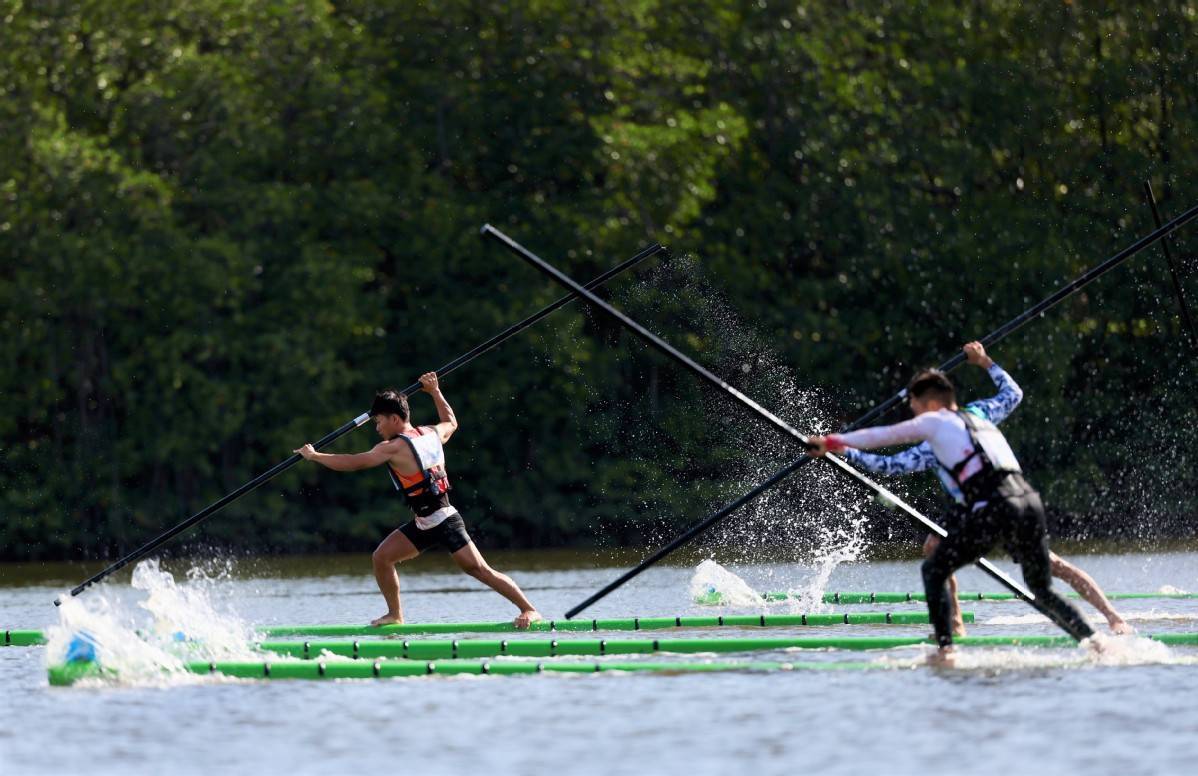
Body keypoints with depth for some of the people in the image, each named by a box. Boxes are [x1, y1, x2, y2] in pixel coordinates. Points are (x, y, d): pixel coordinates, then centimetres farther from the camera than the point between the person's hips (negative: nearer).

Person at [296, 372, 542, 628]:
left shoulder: (394, 448, -17)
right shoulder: (431, 434, 6)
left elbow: (352, 463, -15)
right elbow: (451, 423, 30)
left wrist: (314, 455, -4)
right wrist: (435, 392, 34)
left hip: (444, 522, -10)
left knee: (480, 570, -8)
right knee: (382, 557, 5)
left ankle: (529, 610, -4)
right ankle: (395, 615, 13)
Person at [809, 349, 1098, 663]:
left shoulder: (935, 421, 14)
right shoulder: (985, 424, 31)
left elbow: (882, 436, 25)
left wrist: (833, 442, 38)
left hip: (993, 509, -6)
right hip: (1031, 501, 6)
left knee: (934, 570, 10)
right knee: (1043, 592, 17)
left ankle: (944, 649, 0)